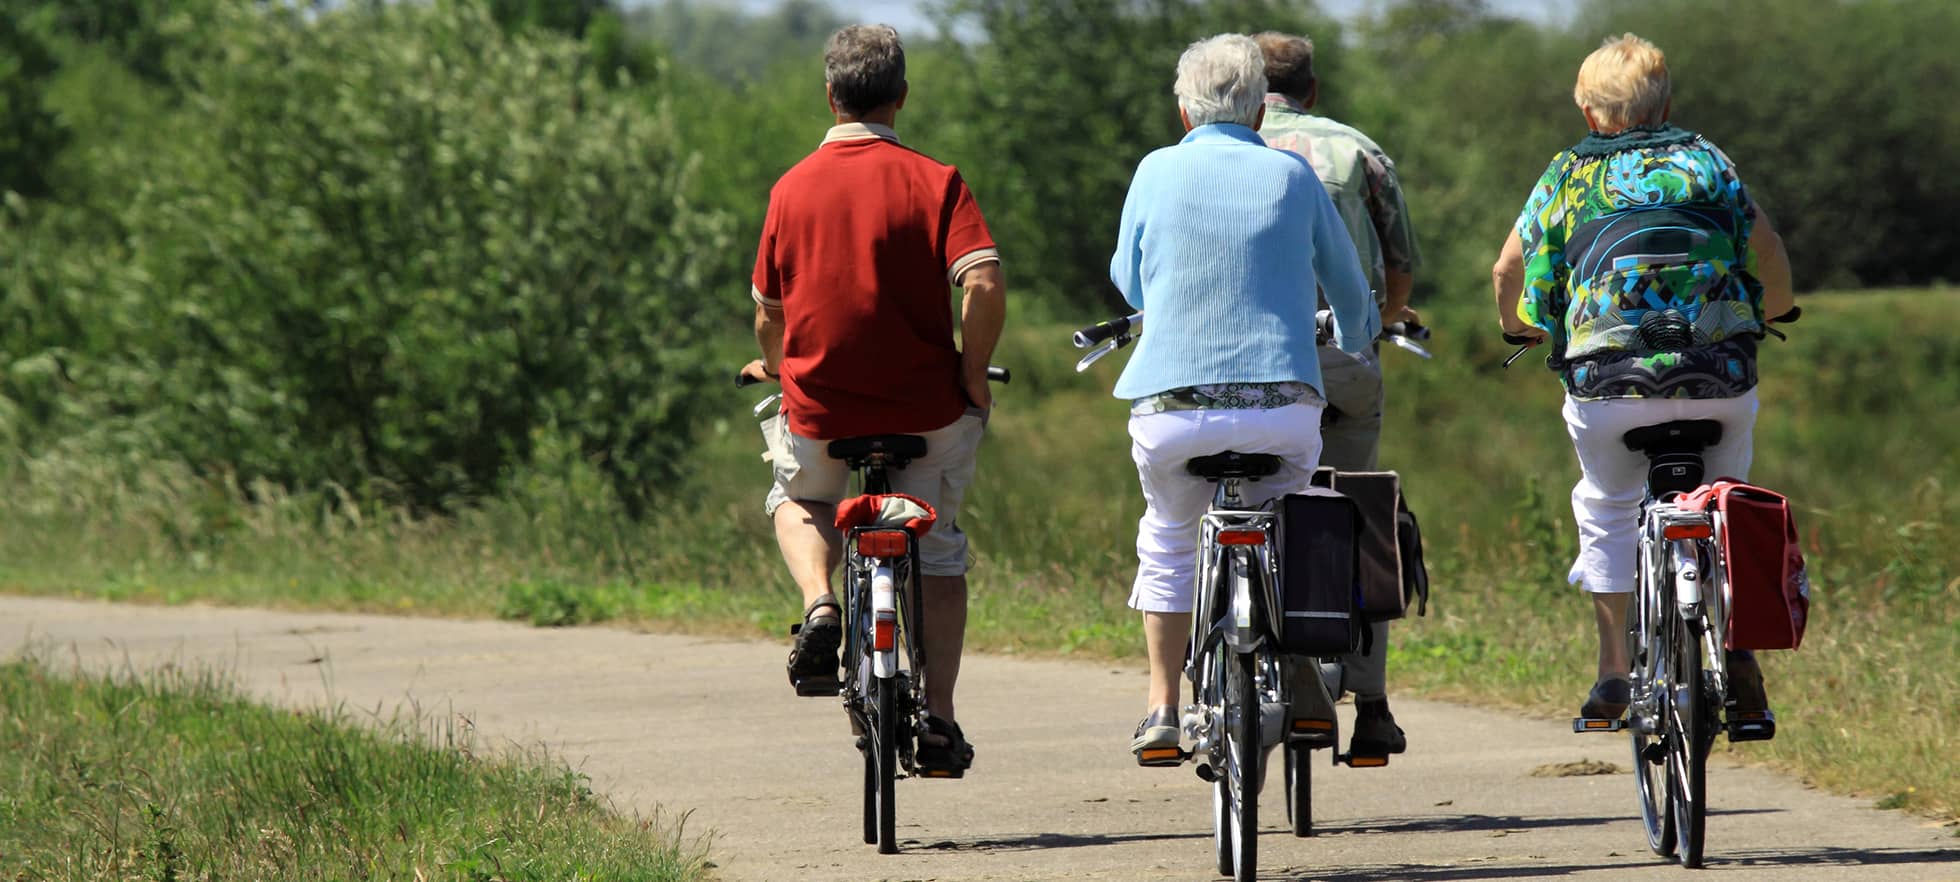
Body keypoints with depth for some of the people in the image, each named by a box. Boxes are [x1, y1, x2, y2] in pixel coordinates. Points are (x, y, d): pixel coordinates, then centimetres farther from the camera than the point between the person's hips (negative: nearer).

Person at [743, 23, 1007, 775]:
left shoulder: (792, 188, 2)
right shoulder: (933, 182, -6)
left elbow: (768, 311, 8)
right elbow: (984, 283, -18)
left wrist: (776, 370, 29)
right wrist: (972, 375, -3)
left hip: (819, 411, 1)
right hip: (923, 408, -1)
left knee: (797, 501, 31)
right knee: (938, 552, 21)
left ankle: (818, 602, 2)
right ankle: (938, 715, 13)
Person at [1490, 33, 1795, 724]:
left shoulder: (1567, 176, 14)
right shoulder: (1705, 161, 13)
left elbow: (1508, 271, 21)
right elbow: (1769, 252, 9)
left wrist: (1518, 329, 42)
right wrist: (1772, 311, 31)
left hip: (1608, 382, -1)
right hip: (1720, 377, 1)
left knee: (1606, 509, 22)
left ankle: (1614, 672, 13)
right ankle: (1738, 645, 12)